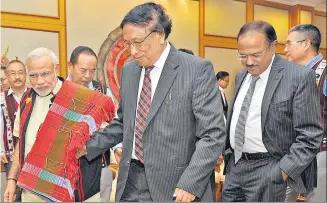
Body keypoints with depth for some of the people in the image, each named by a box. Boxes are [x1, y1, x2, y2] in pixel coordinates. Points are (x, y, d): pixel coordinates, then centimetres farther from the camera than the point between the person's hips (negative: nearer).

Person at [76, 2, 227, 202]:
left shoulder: (198, 69, -12)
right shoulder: (128, 71, 7)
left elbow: (213, 134, -14)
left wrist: (190, 183, -20)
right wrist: (91, 146, 9)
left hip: (175, 182, -5)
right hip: (132, 180, 5)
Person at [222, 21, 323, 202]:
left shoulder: (300, 77, -13)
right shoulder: (241, 76, 9)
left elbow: (310, 134, -14)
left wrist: (284, 171, -16)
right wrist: (224, 150, 11)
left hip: (267, 170, -6)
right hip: (234, 164, 6)